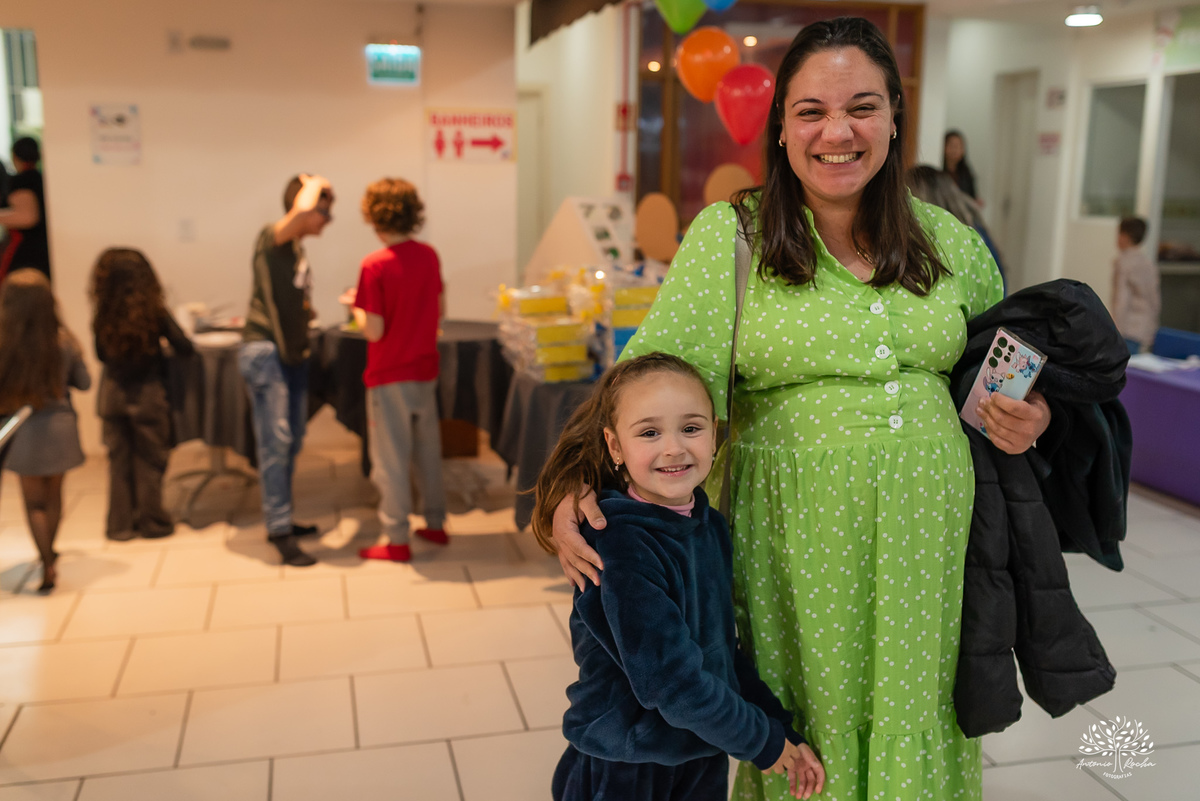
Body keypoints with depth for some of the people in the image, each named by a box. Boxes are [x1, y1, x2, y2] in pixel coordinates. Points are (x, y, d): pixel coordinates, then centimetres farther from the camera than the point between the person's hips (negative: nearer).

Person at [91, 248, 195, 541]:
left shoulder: (103, 316, -6)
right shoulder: (155, 312, -14)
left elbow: (101, 355, 8)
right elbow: (185, 348, -12)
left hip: (112, 395, 3)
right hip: (147, 395, -3)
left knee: (119, 460, 11)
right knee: (149, 460, 9)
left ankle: (120, 524, 18)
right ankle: (151, 521, 15)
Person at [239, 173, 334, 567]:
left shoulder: (298, 252, 17)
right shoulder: (270, 239, -8)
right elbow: (300, 212, -30)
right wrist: (313, 184, -12)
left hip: (293, 354, 9)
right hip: (265, 351, -9)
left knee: (291, 442, 13)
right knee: (276, 439, -11)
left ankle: (280, 519, 23)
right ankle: (281, 532, -10)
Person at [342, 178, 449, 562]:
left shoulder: (375, 266, -19)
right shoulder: (429, 256, -1)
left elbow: (374, 331, -18)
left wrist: (355, 305, -2)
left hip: (390, 377, -6)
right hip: (426, 369, 6)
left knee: (391, 458, 4)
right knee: (428, 448, 18)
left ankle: (397, 540, 13)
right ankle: (435, 523, 30)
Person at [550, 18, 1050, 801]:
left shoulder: (951, 241, 6)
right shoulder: (729, 234, -5)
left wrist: (1027, 416, -1)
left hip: (928, 533, 3)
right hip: (797, 538, -3)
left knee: (916, 721, 16)